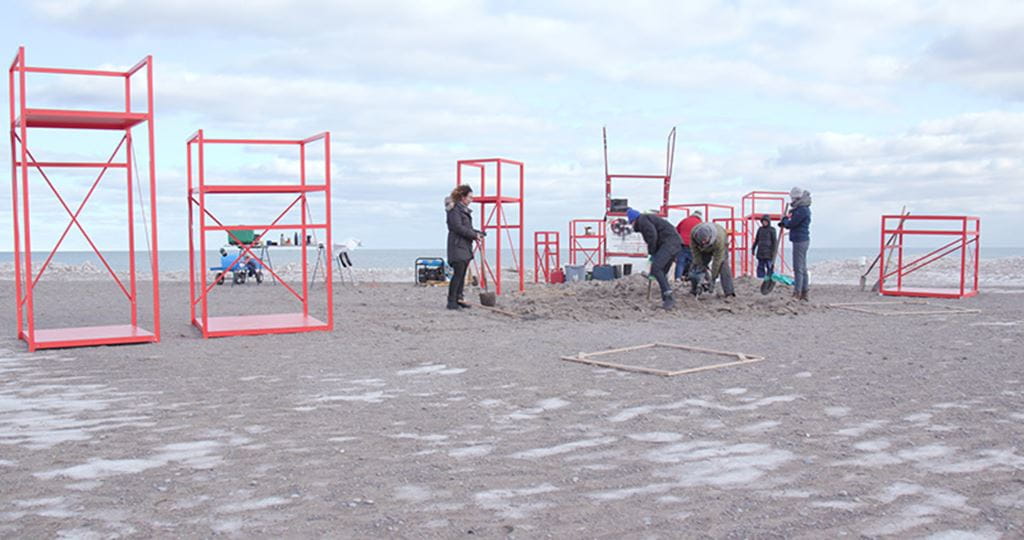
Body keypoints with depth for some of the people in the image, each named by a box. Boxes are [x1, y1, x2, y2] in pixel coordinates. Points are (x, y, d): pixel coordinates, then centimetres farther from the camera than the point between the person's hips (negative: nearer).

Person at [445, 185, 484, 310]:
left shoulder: (464, 210, 20)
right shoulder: (454, 209, -10)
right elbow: (458, 227, -18)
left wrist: (477, 233, 7)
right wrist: (474, 235, -13)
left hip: (465, 246, 9)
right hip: (457, 245, -9)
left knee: (462, 274, 9)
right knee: (458, 273, -12)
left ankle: (458, 299, 15)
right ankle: (451, 301, -9)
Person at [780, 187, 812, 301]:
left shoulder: (802, 210, -17)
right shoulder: (803, 209, 16)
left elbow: (791, 224, -18)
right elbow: (794, 223, 18)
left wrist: (784, 220, 1)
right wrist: (785, 221, 2)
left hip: (800, 241, -11)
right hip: (802, 240, 11)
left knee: (798, 268, -10)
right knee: (803, 268, 13)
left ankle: (797, 294, -11)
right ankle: (804, 293, 18)